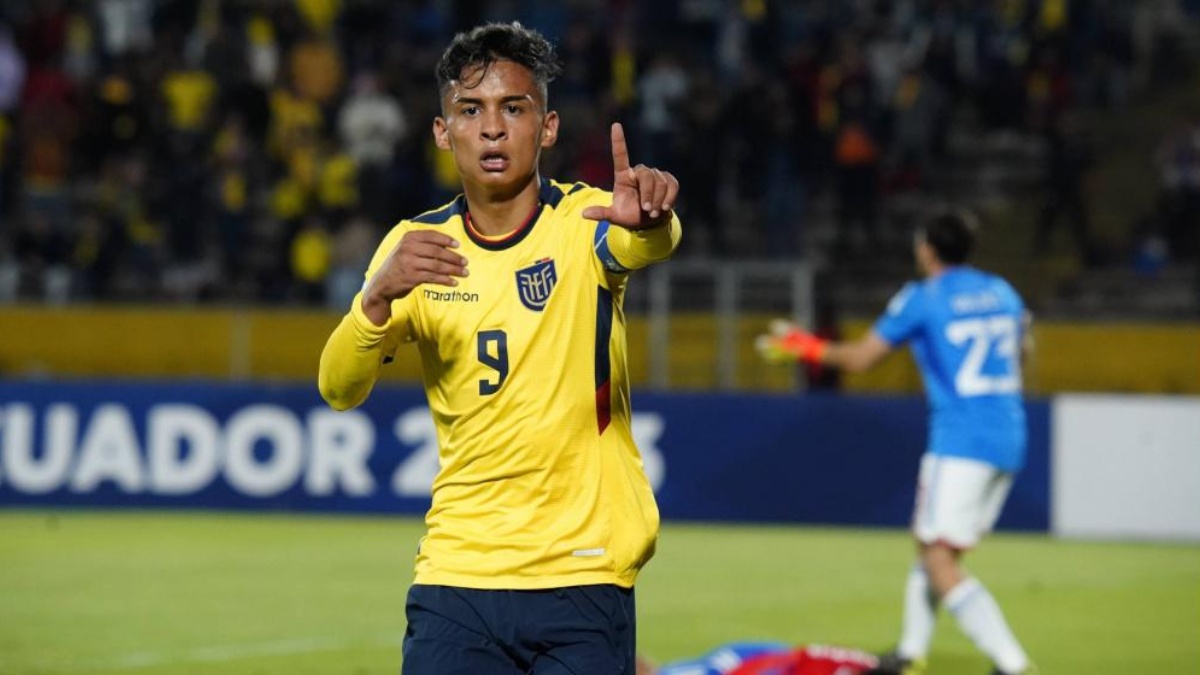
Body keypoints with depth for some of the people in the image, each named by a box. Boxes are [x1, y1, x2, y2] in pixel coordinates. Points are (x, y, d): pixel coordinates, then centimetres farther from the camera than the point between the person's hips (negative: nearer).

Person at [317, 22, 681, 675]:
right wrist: (379, 294, -29)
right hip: (456, 574, 2)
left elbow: (650, 244, -28)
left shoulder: (585, 220, -4)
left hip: (585, 578, -1)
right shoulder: (416, 244, 2)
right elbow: (338, 389, -9)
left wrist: (649, 221, -52)